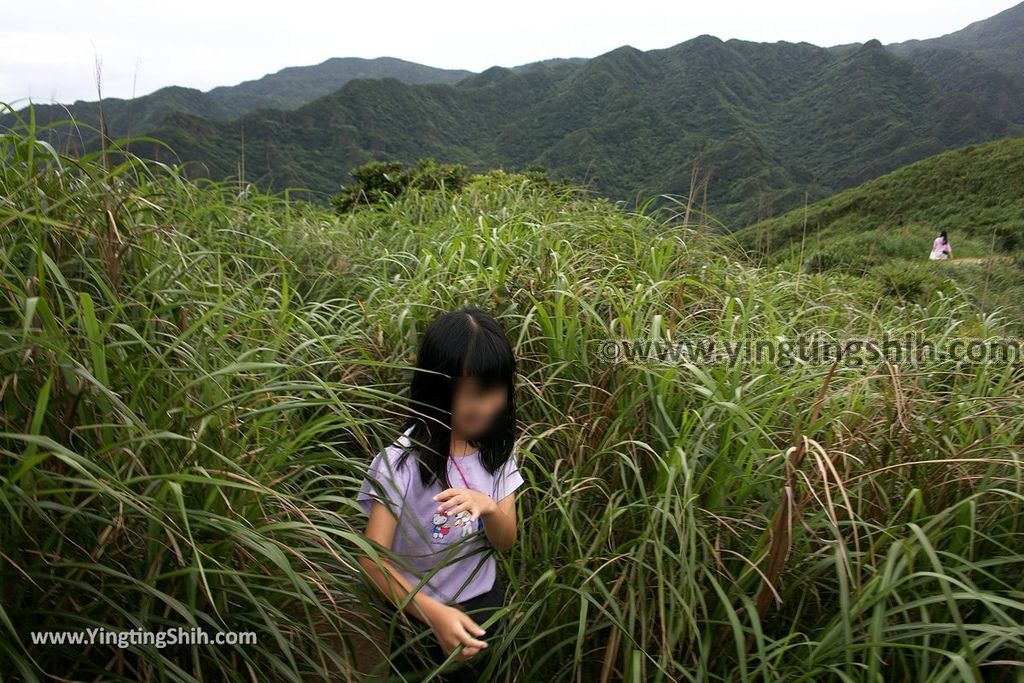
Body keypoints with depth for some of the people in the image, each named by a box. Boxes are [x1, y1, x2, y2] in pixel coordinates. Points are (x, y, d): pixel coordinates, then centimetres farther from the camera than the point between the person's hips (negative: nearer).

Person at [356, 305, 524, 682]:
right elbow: (373, 560, -23)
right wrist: (436, 614, -36)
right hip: (419, 619, -4)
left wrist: (488, 509, -28)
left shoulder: (497, 450, -11)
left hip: (485, 604, 4)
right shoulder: (400, 463, -25)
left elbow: (505, 542, -7)